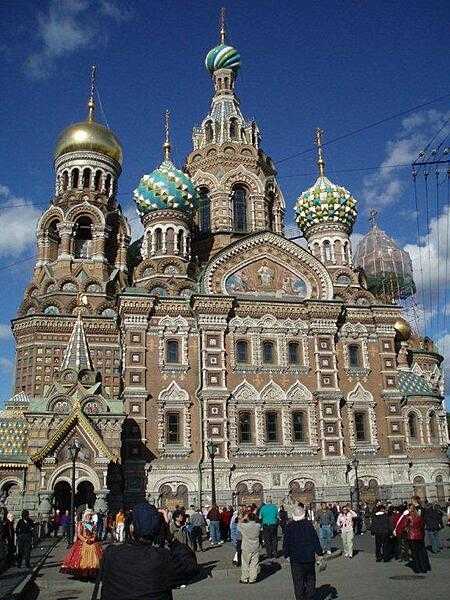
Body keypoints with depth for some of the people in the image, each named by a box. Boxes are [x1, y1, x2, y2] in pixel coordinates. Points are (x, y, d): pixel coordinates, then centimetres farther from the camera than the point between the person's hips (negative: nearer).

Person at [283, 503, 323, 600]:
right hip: (309, 557, 1)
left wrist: (286, 554, 8)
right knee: (310, 579, 17)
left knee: (298, 582, 7)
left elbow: (286, 542, -3)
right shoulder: (309, 524, -5)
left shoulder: (289, 526, -7)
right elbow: (315, 540, -2)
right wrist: (320, 552, 6)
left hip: (295, 558, -1)